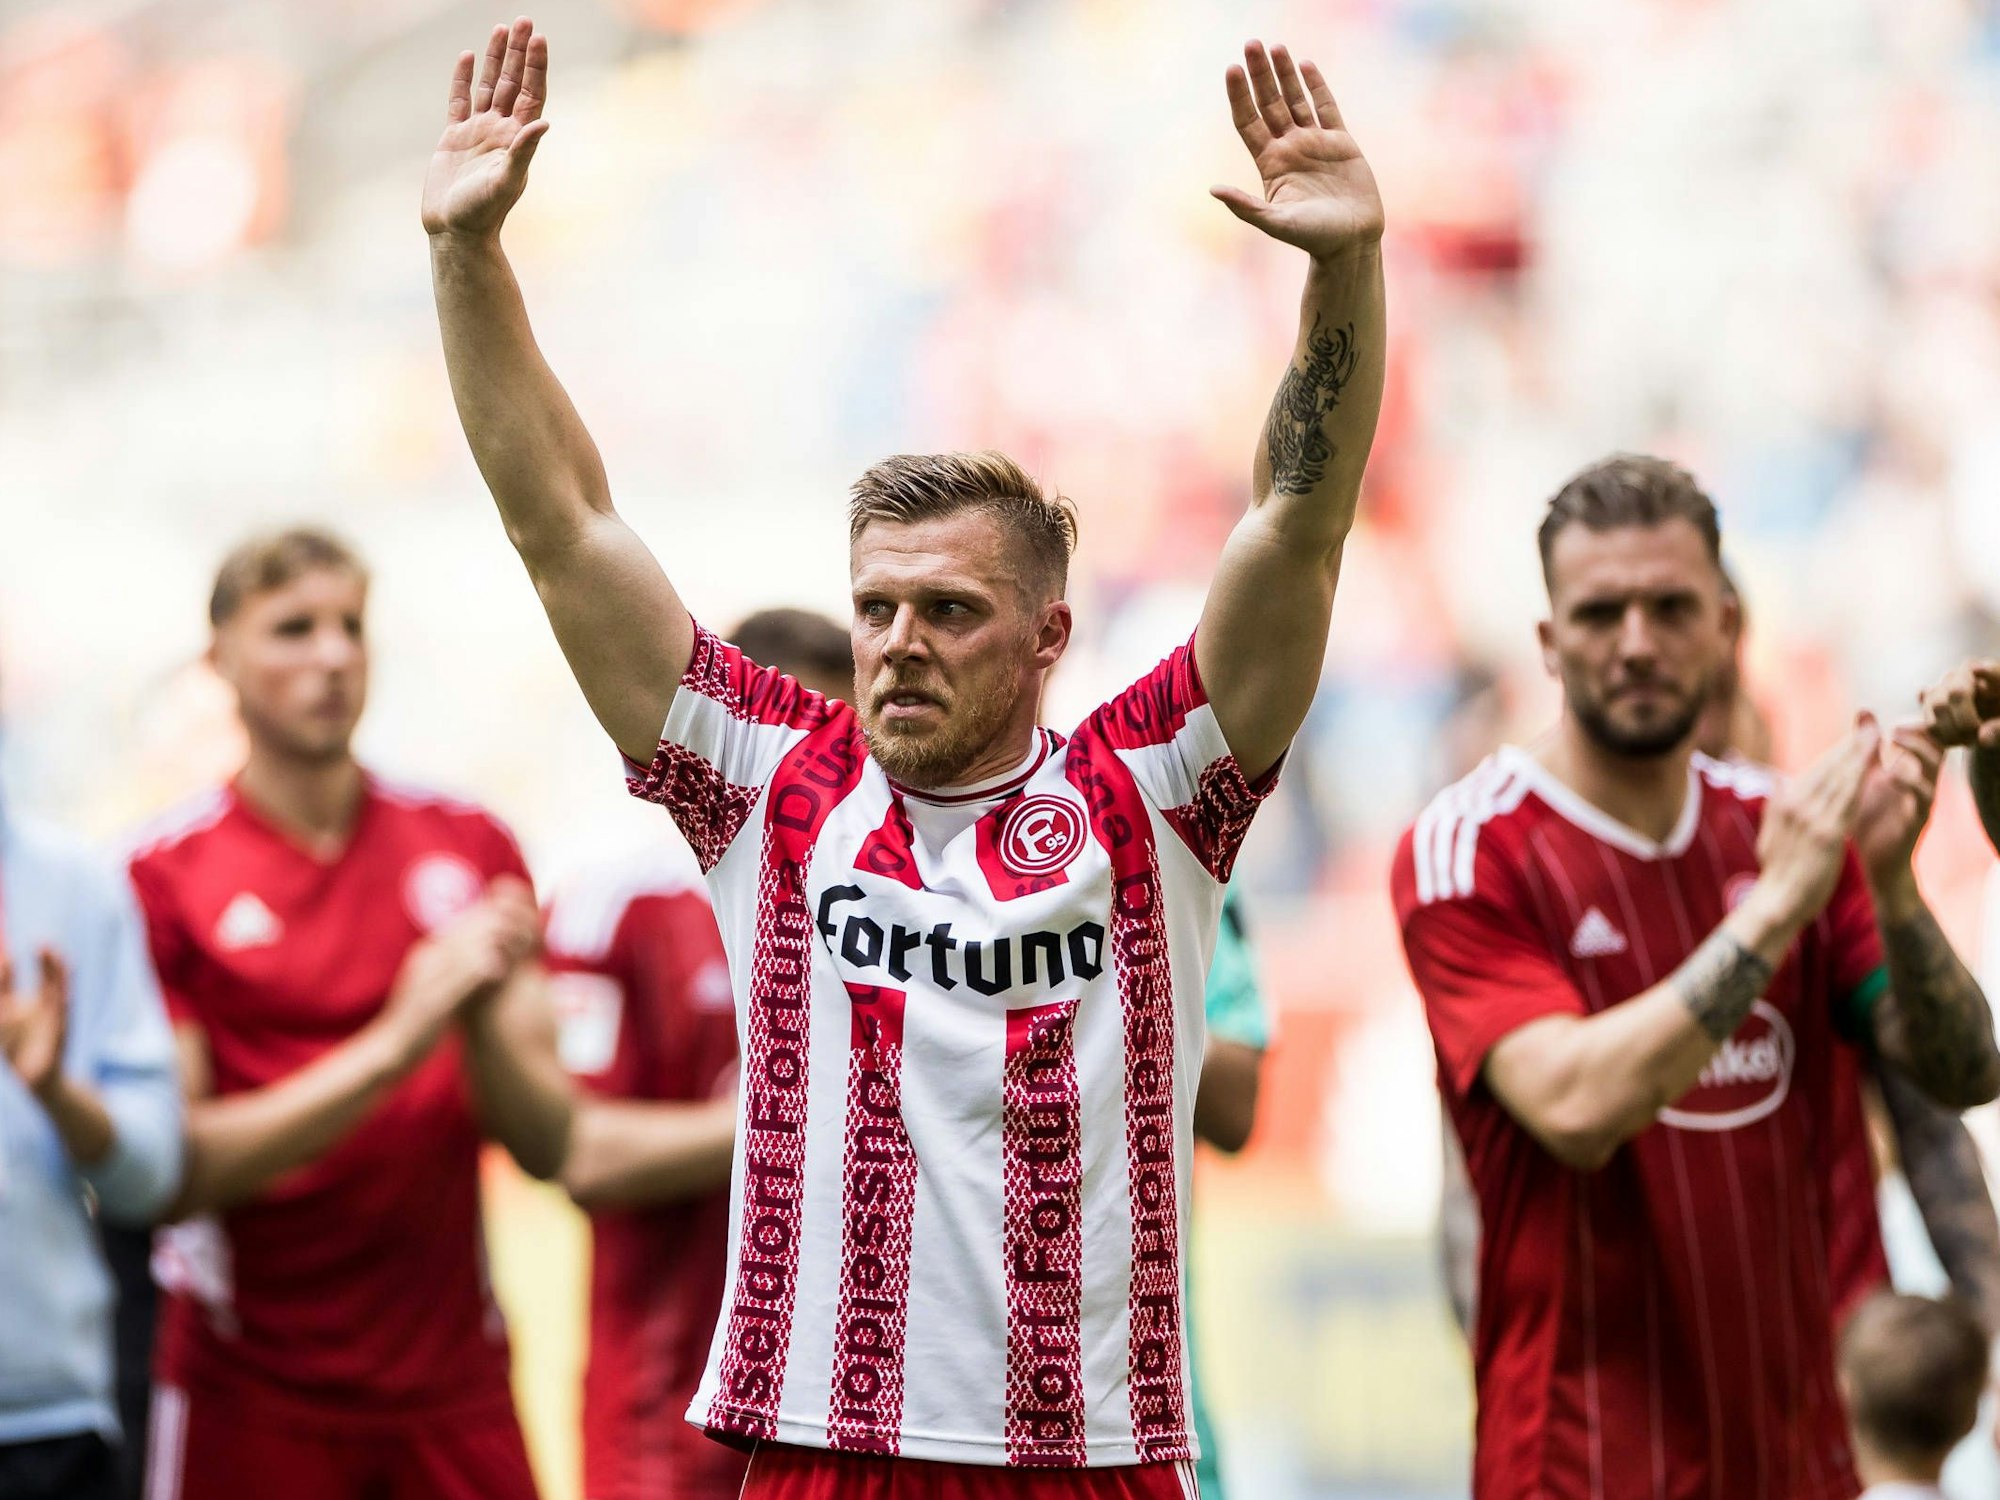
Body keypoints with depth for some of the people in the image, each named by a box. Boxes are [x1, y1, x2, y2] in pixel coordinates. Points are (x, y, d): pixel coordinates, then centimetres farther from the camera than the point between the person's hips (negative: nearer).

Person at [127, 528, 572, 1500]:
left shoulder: (468, 847, 8)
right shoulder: (164, 875, -3)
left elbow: (550, 1145, 5)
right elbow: (179, 1172, -11)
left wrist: (483, 1027, -15)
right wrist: (399, 1041, -17)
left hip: (453, 1383, 3)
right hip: (252, 1398, -3)